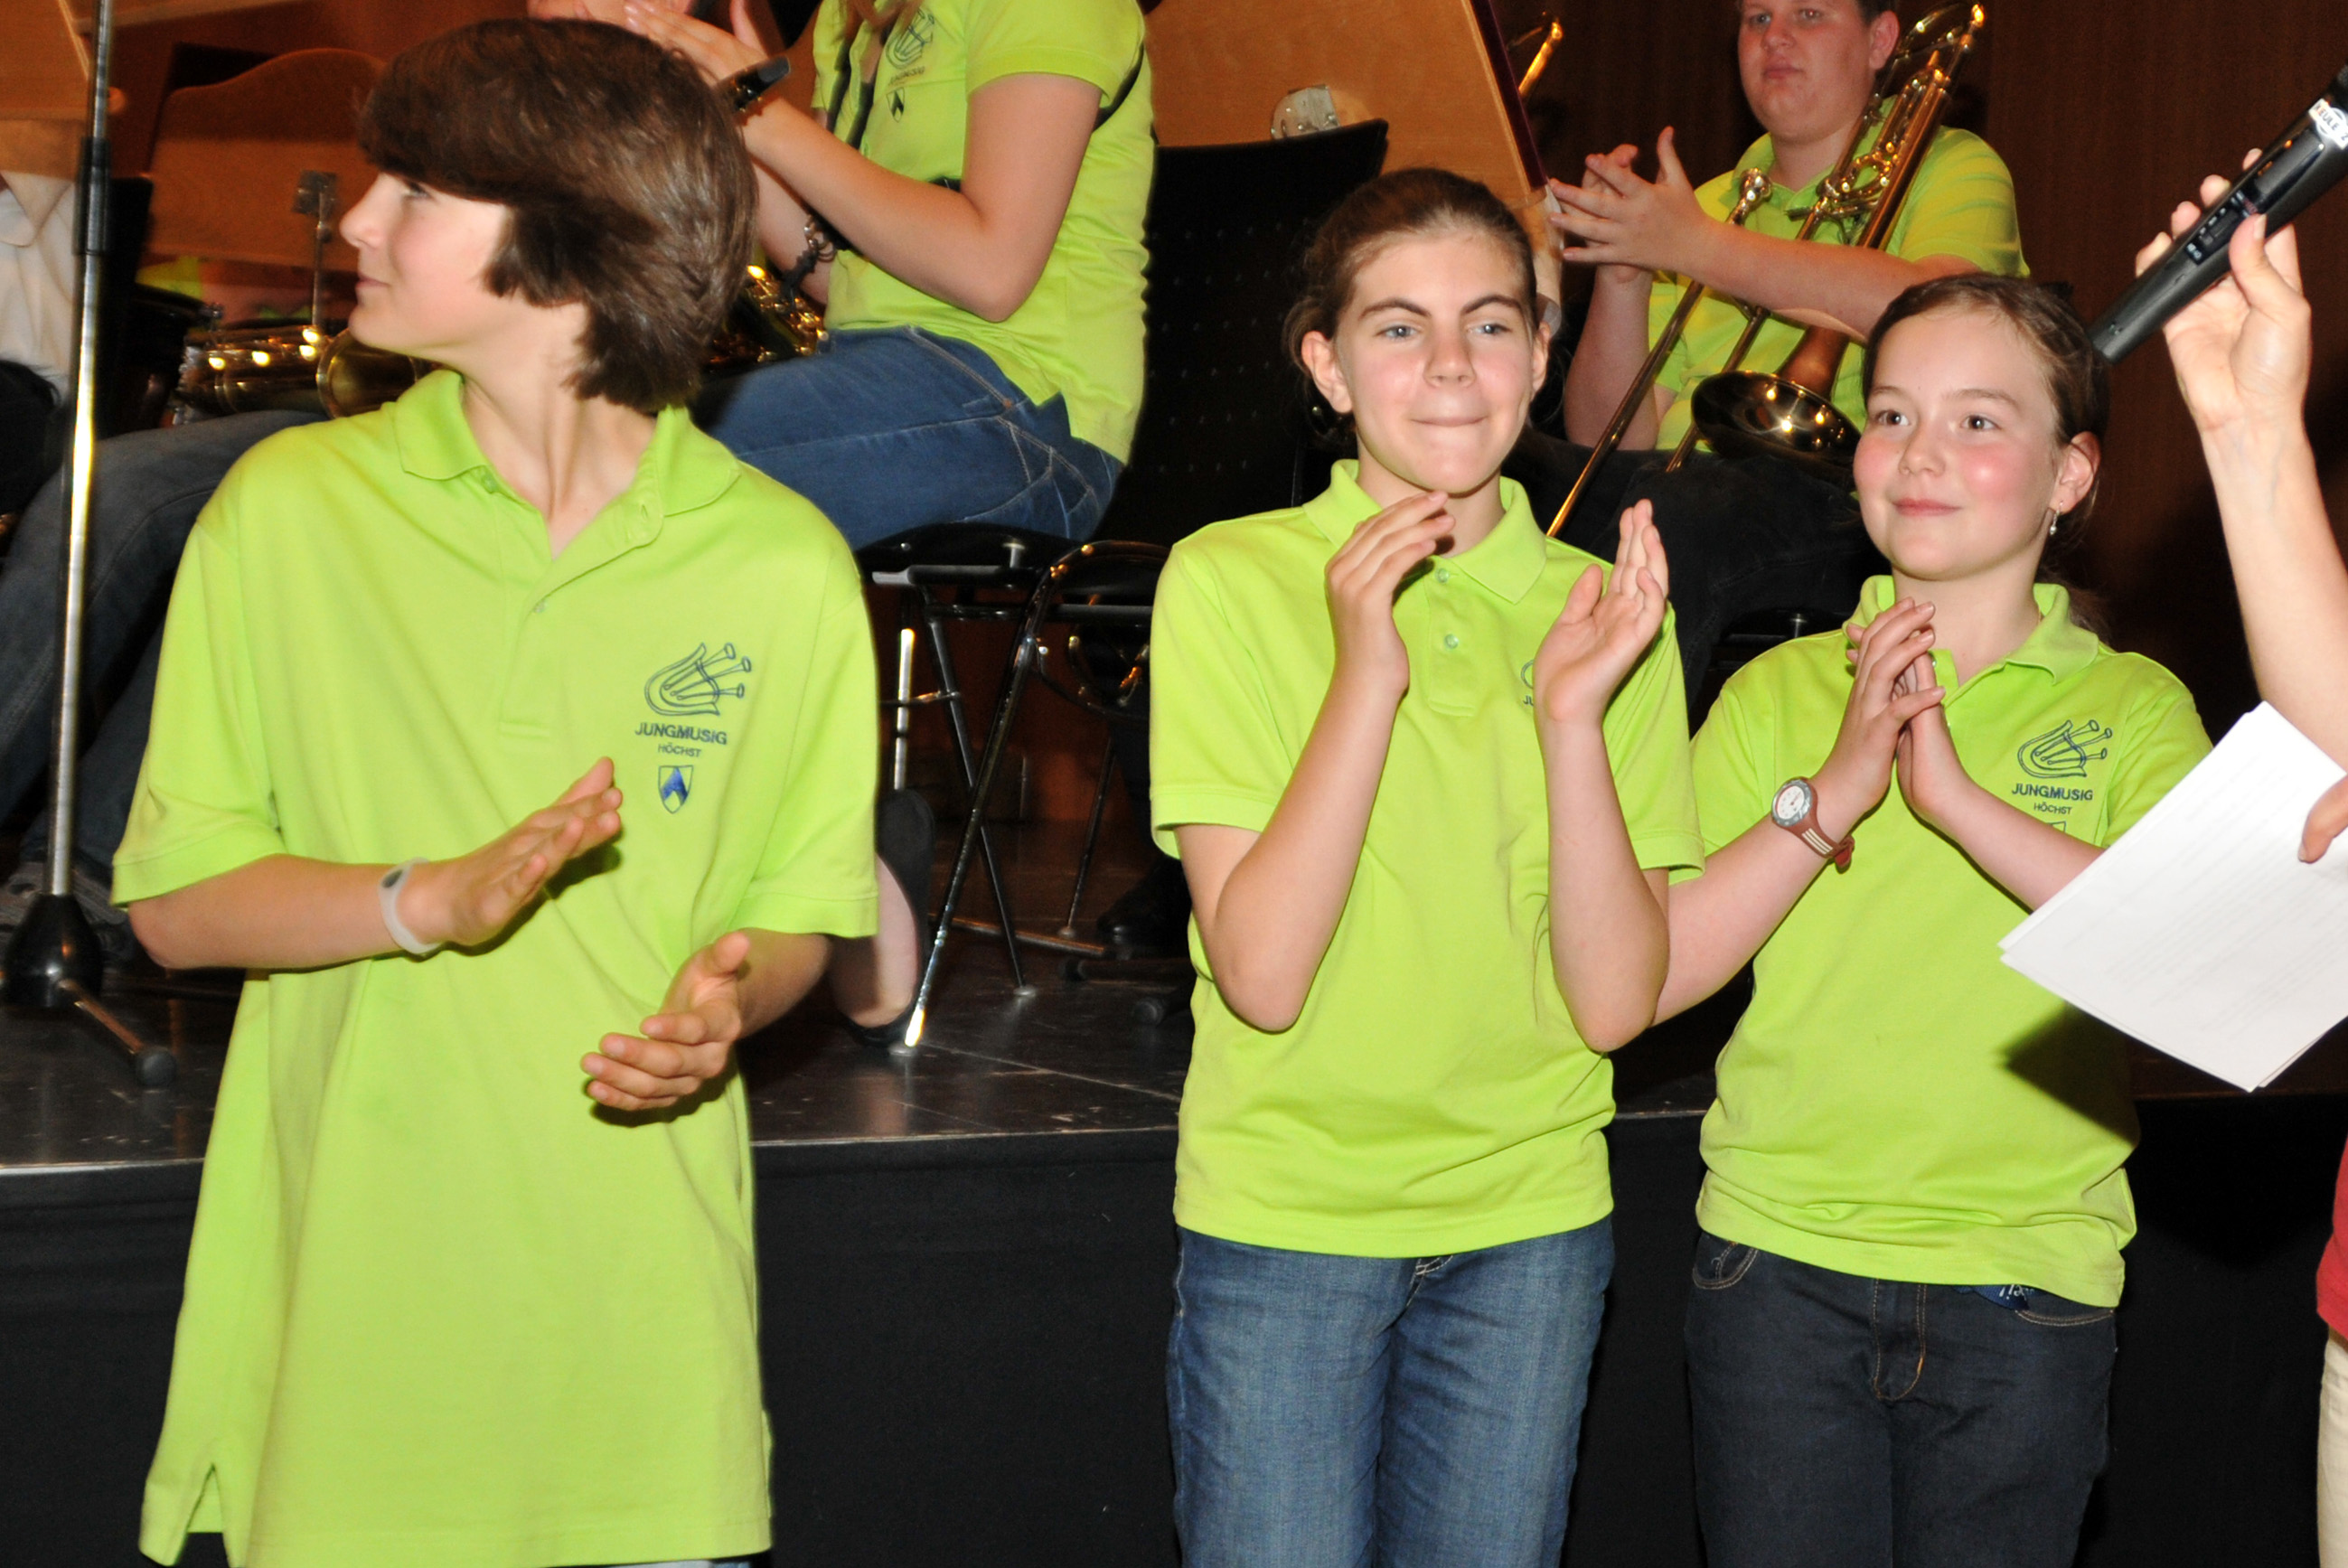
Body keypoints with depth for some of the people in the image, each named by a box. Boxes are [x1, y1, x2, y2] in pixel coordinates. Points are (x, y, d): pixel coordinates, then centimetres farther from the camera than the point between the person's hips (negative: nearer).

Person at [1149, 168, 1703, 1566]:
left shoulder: (1602, 609, 1)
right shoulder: (1228, 582, -7)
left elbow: (1615, 1003, -7)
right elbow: (1260, 974, -16)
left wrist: (1571, 713, -17)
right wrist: (1367, 673, -22)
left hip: (1529, 1223, 3)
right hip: (1284, 1213, -2)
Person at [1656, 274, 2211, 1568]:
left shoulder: (2129, 708, 2)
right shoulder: (1779, 691, 6)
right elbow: (1655, 972, -3)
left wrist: (1960, 793, -20)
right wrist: (1833, 791, -13)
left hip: (2024, 1271, -1)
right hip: (1781, 1265, 1)